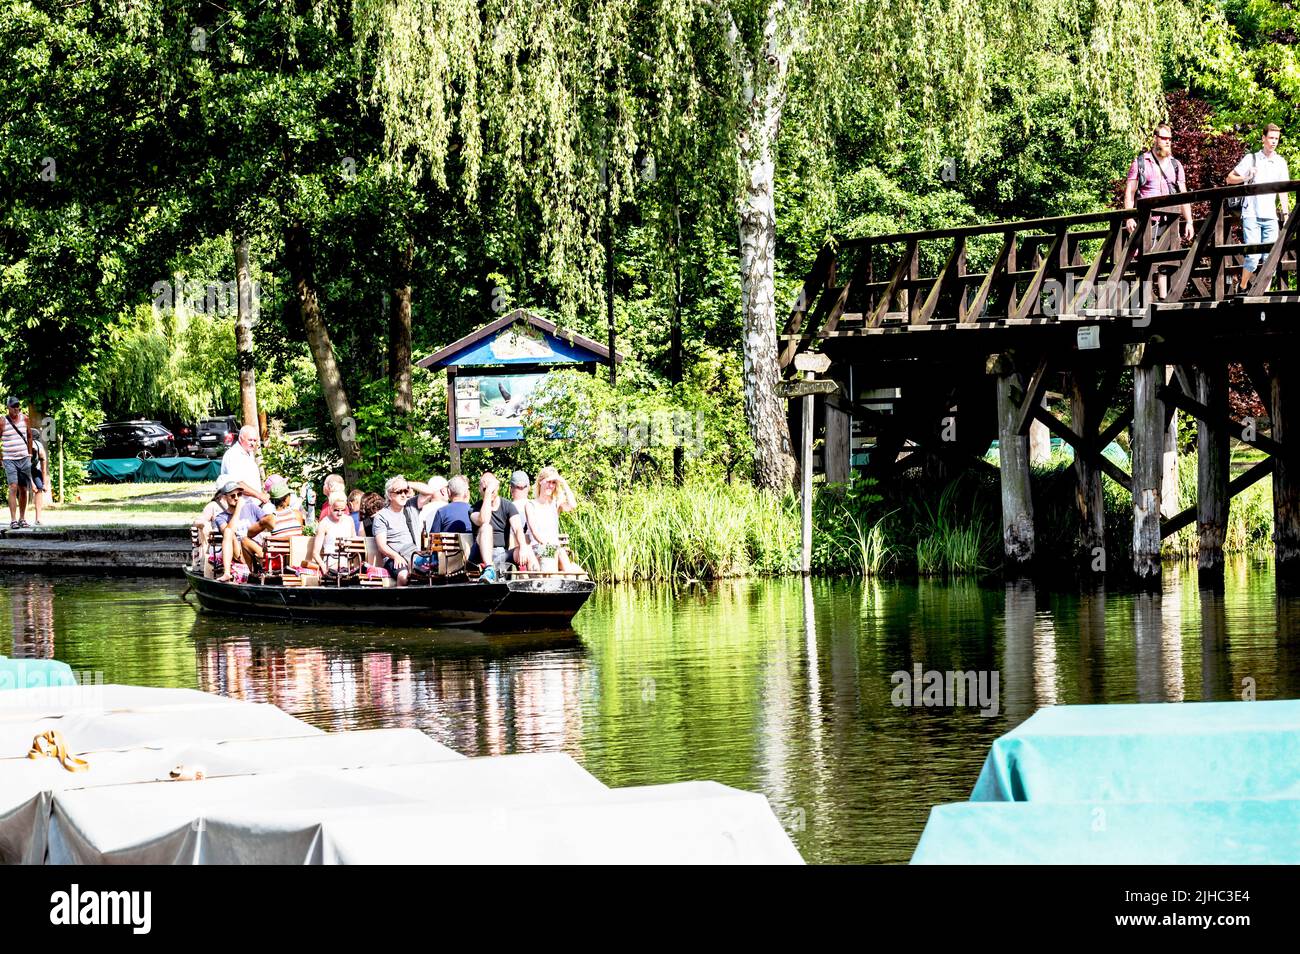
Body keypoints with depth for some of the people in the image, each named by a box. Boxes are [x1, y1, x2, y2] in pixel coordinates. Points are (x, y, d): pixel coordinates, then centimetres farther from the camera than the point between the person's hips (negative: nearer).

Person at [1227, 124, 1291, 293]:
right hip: (1251, 214, -4)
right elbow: (1230, 179, 4)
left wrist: (1286, 213, 6)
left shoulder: (1280, 162, 12)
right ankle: (1242, 289, 6)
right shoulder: (1251, 159, 2)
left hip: (1270, 216, 4)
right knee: (1253, 255, -12)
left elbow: (1283, 191, 15)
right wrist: (1246, 177, -15)